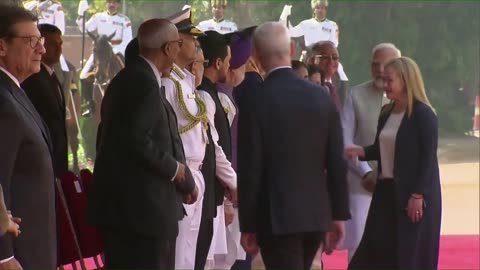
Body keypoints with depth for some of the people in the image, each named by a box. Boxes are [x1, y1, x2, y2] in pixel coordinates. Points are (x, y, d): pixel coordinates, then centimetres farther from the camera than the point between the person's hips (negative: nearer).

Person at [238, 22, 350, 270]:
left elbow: (250, 170, -10)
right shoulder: (321, 97, 2)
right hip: (317, 213, 5)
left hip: (276, 215, -5)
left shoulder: (256, 103, -11)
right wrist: (339, 214, 9)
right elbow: (337, 163, 3)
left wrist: (248, 226, -3)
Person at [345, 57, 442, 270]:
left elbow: (428, 158, -15)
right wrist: (361, 152, -2)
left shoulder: (423, 114, -12)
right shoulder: (386, 113, 11)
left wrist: (418, 195, -19)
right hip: (386, 190, 8)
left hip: (414, 193, -8)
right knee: (376, 250, 5)